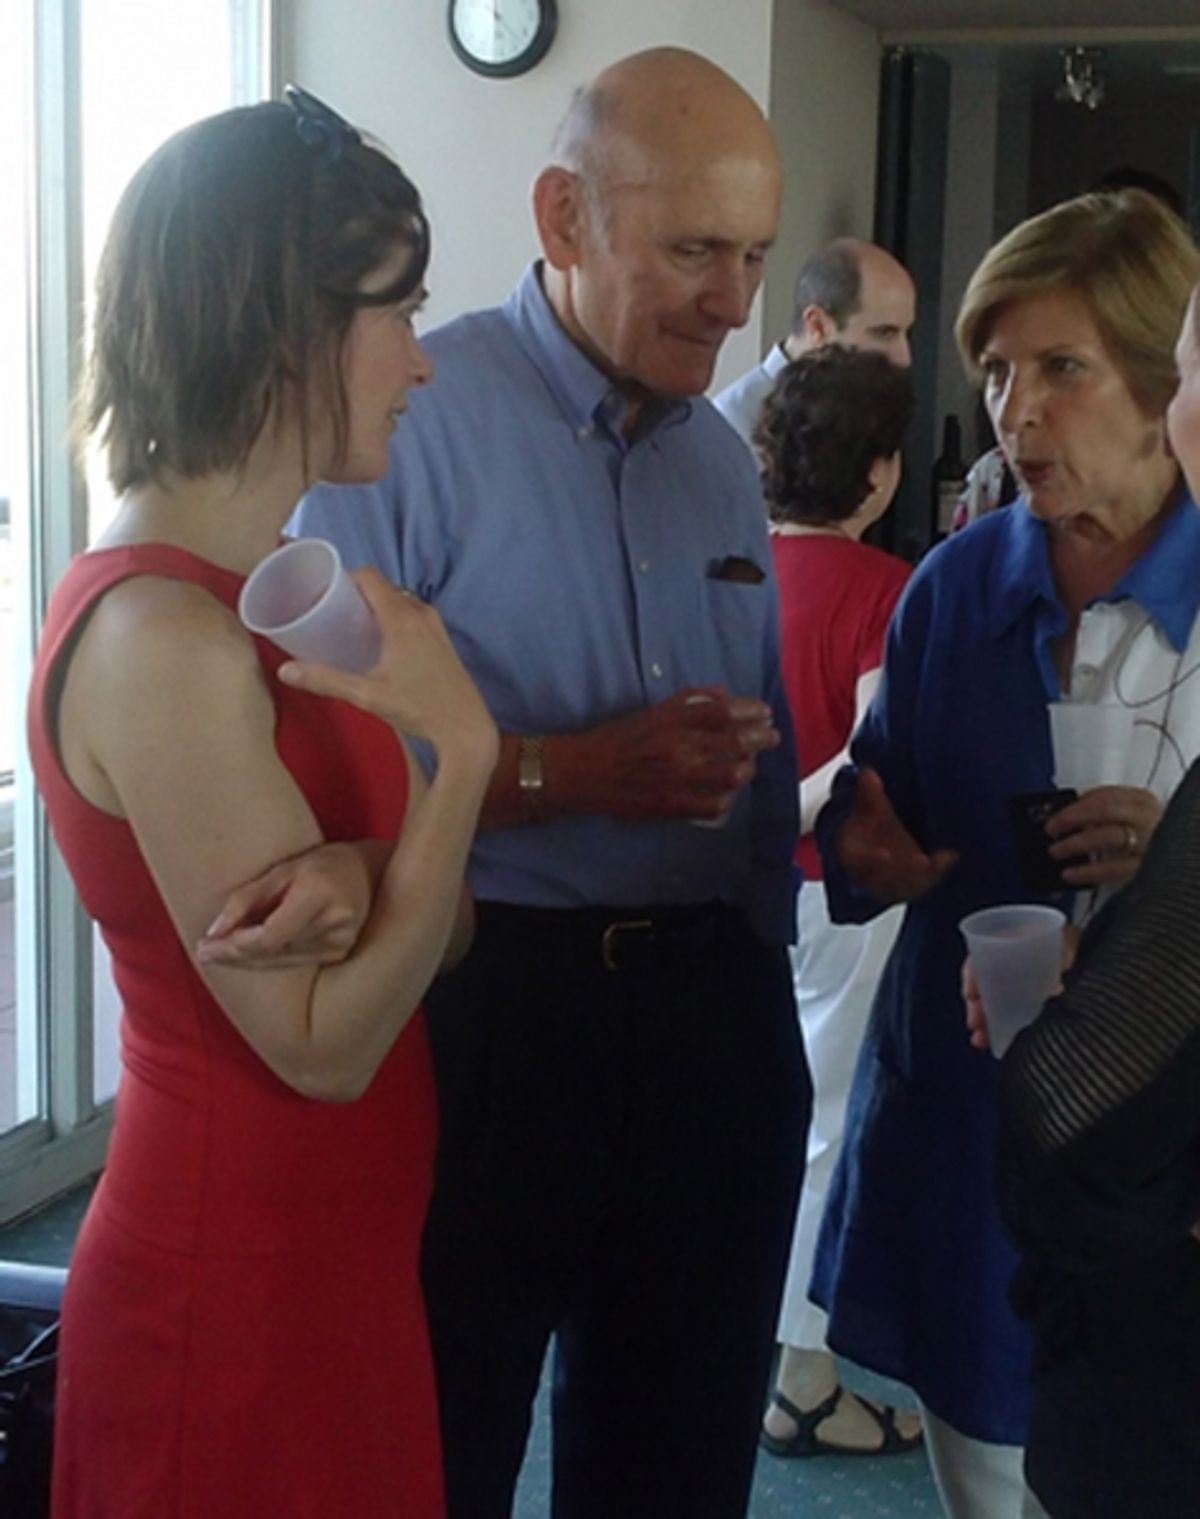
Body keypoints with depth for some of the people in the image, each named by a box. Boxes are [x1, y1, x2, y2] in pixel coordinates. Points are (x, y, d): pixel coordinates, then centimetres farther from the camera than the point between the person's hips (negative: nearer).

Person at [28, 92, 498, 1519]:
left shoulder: (258, 595, 7)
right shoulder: (160, 633, -22)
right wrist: (460, 747, -23)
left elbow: (423, 931, 4)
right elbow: (324, 1042, -20)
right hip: (238, 1289, -9)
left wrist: (354, 884, -18)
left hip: (334, 1257, 9)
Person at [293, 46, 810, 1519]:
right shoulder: (410, 419, -11)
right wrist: (578, 772, -21)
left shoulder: (721, 455, 12)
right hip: (489, 1010, -6)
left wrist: (762, 988, 11)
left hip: (713, 1022, 6)